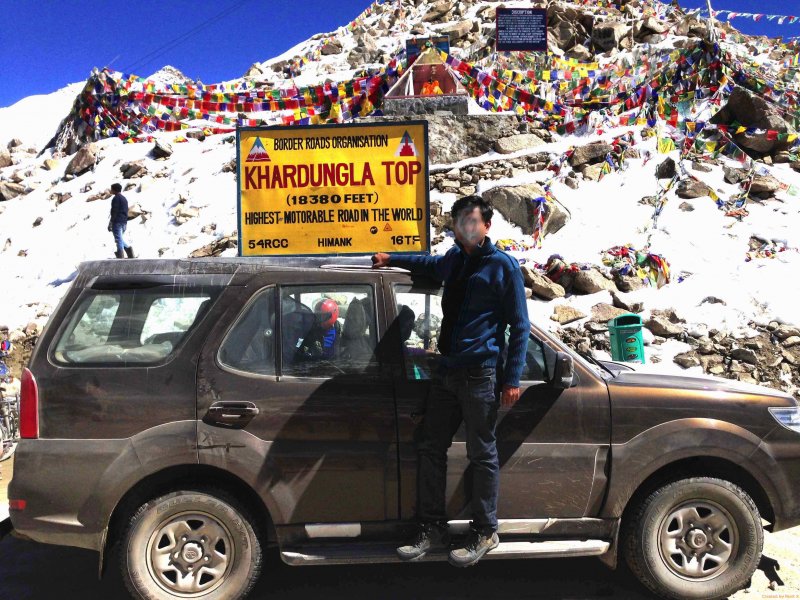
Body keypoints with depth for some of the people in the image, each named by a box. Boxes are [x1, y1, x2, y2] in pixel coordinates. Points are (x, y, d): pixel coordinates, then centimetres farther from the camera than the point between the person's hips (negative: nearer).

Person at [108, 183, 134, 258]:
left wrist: (110, 223, -14)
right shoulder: (124, 198, 19)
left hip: (117, 222, -9)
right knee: (120, 239, 17)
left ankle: (120, 256, -10)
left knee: (118, 239, -8)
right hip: (124, 222, 9)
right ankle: (129, 248, 0)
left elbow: (114, 211, -15)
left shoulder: (116, 198, -8)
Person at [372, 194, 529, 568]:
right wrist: (392, 259, 40)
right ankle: (432, 529, 20)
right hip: (447, 370, 7)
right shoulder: (454, 260, 14)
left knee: (481, 455, 3)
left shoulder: (502, 265, -4)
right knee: (431, 449, 8)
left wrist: (512, 379, -10)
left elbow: (519, 326, -4)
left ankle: (484, 534, 18)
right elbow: (430, 264, 41)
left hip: (480, 375, -6)